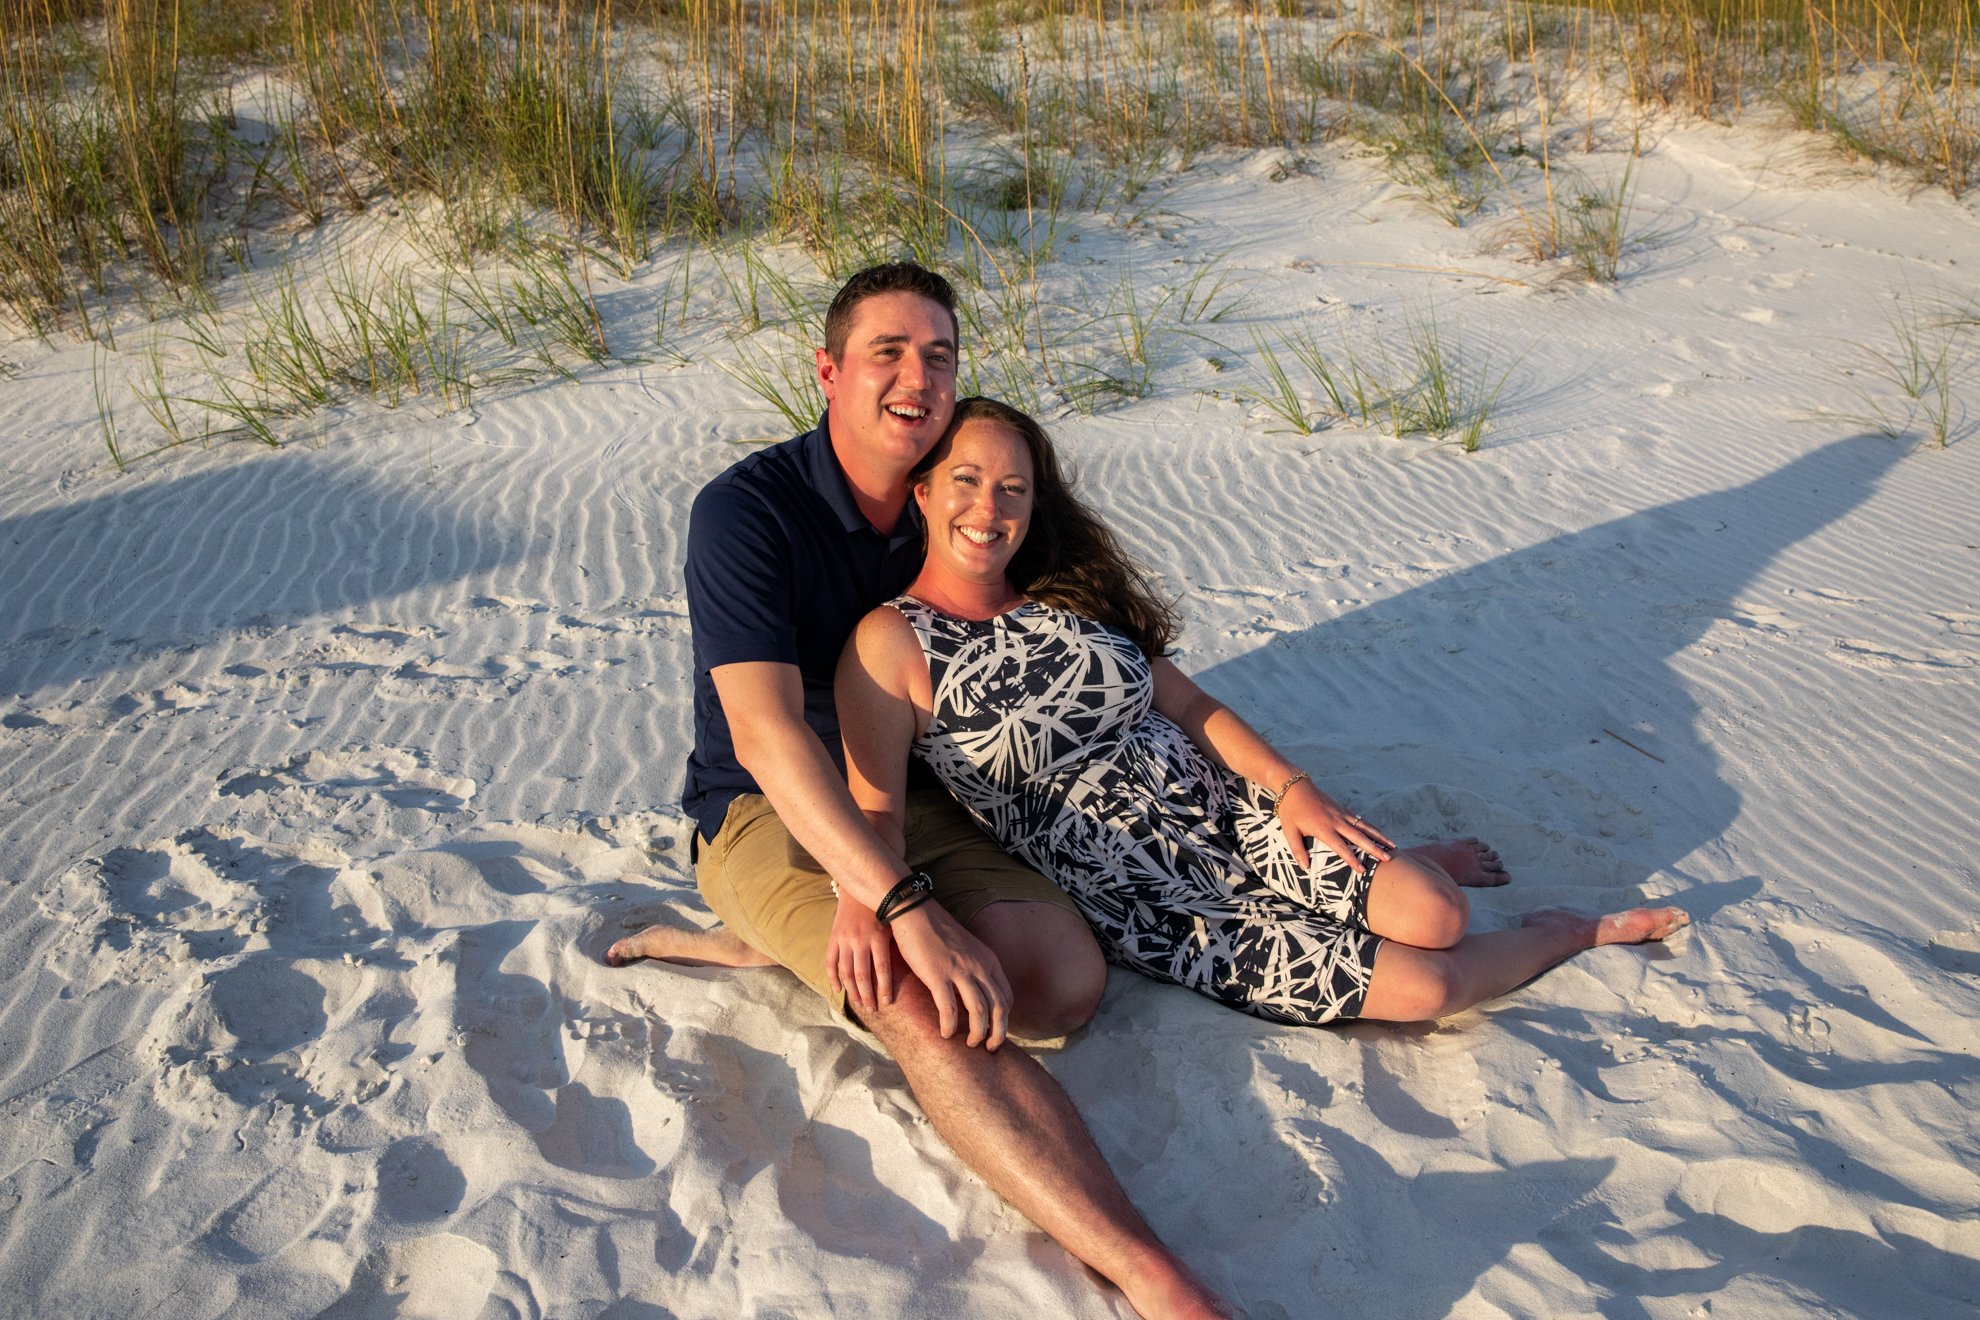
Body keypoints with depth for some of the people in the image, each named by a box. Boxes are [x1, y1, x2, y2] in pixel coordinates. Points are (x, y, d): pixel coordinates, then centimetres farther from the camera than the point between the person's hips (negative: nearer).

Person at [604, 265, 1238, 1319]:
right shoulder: (746, 511, -18)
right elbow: (765, 731, -30)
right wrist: (910, 909, -40)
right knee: (935, 1011, -33)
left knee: (1067, 983, -19)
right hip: (767, 813, -5)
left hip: (904, 806, 6)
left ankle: (778, 945, -5)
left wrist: (873, 877, -22)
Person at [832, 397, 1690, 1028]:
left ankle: (1413, 864, 21)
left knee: (1434, 917, -15)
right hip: (1144, 905, -4)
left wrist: (1287, 784, -4)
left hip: (1219, 808, 5)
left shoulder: (1071, 591, 8)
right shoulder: (891, 643, -10)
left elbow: (1186, 701, 9)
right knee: (1419, 985, -12)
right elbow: (876, 807, -16)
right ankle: (1569, 932, 17)